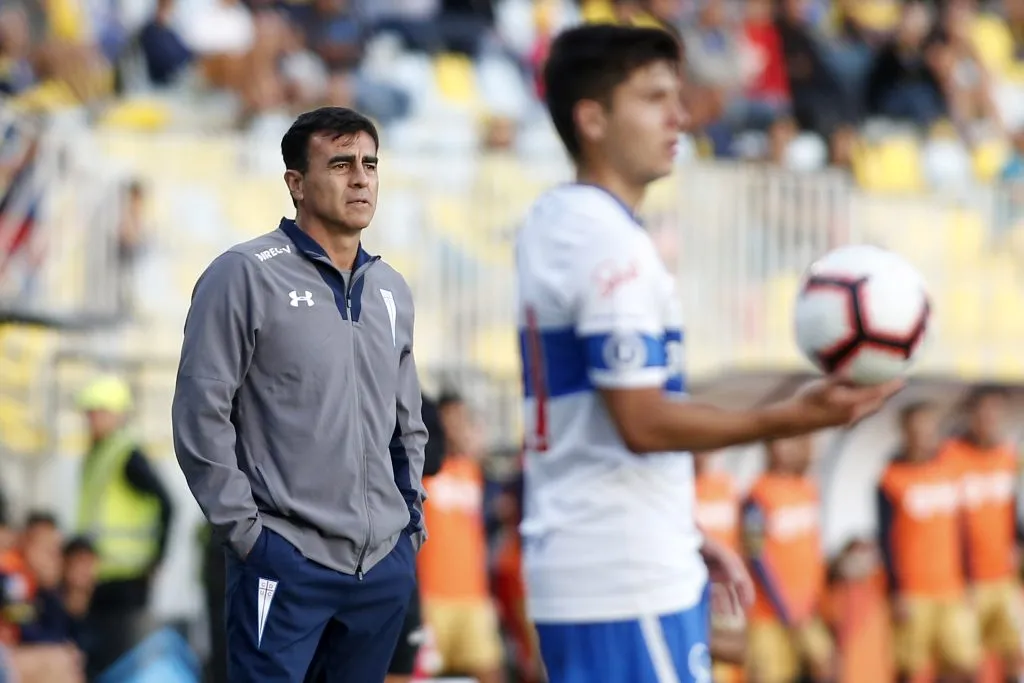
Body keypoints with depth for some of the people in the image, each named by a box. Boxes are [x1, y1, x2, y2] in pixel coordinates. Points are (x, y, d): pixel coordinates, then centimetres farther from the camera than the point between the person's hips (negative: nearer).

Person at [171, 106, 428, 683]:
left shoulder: (391, 289, 14)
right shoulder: (246, 276, -6)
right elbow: (201, 414, -9)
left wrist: (412, 513, 14)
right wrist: (244, 529, -11)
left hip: (388, 564, 6)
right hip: (287, 563, -6)